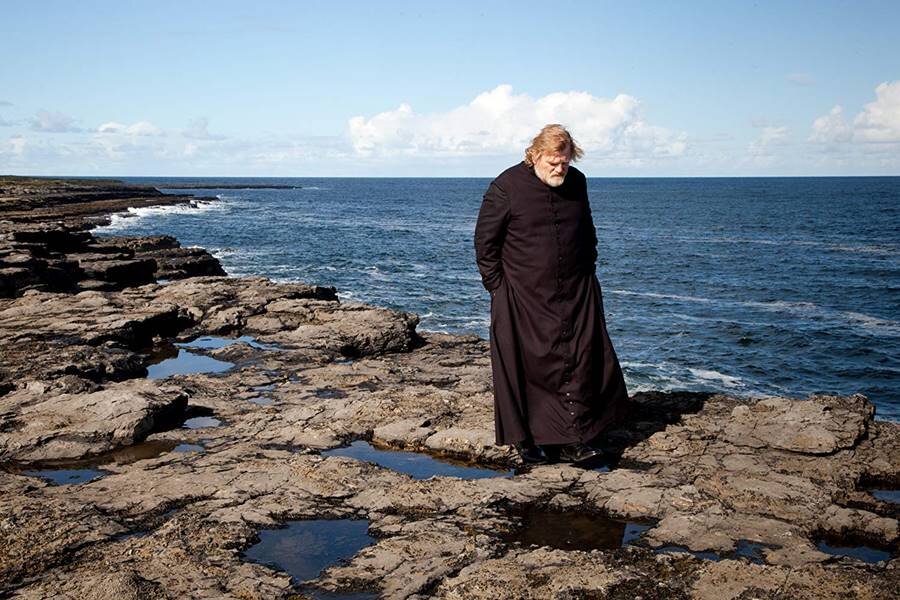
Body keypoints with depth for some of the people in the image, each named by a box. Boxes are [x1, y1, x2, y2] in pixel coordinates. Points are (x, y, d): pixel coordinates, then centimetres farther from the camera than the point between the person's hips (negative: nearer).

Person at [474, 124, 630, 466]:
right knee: (526, 367, 2)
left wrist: (588, 272, 14)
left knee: (581, 363, 0)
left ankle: (574, 441, 7)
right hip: (522, 298, -4)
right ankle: (525, 439, 16)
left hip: (575, 294, 4)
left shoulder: (577, 183, 6)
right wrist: (497, 286, -6)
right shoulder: (506, 187, -9)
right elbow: (485, 241, -5)